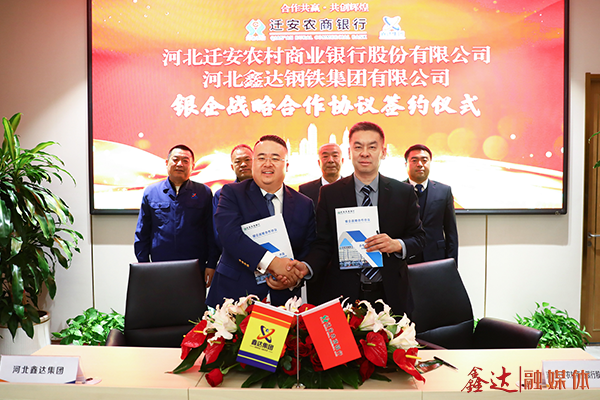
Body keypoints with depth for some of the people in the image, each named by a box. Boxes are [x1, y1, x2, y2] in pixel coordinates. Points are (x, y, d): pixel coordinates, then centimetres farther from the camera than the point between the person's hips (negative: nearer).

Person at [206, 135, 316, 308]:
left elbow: (309, 251, 5)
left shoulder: (304, 205, 8)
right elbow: (230, 234, -16)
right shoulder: (232, 193, 0)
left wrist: (294, 278, -15)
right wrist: (272, 261, -26)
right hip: (234, 294, -2)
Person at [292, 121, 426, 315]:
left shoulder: (404, 193, 4)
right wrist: (307, 267, -19)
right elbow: (323, 243, 0)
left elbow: (419, 237, 7)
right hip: (344, 295, -1)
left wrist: (397, 244, -15)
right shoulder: (329, 193, 2)